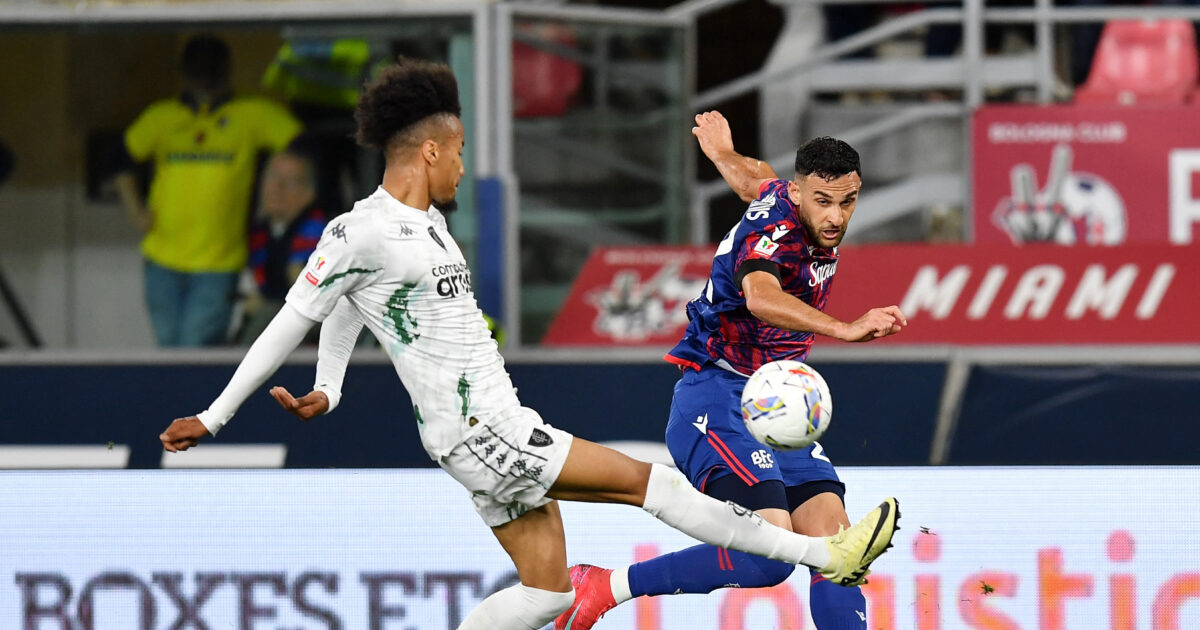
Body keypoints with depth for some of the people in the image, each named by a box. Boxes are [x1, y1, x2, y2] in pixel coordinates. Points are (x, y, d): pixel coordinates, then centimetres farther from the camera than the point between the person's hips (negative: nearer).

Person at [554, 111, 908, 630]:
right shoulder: (775, 232, -21)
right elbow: (760, 296, -44)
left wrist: (723, 153, 57)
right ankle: (606, 587, -10)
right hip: (716, 400, -10)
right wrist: (843, 329, -60)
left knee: (832, 538, -8)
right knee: (767, 555, -24)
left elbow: (755, 179, 32)